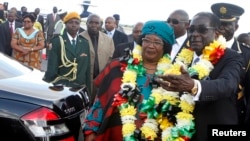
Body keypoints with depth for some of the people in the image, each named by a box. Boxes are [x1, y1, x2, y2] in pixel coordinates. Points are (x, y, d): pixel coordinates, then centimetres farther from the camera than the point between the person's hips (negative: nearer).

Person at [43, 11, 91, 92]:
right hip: (61, 88, -3)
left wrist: (89, 90, 6)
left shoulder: (85, 43, 9)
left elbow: (88, 69, 9)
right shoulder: (57, 41, -2)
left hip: (80, 89, 3)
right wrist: (50, 86, -9)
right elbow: (51, 68, -5)